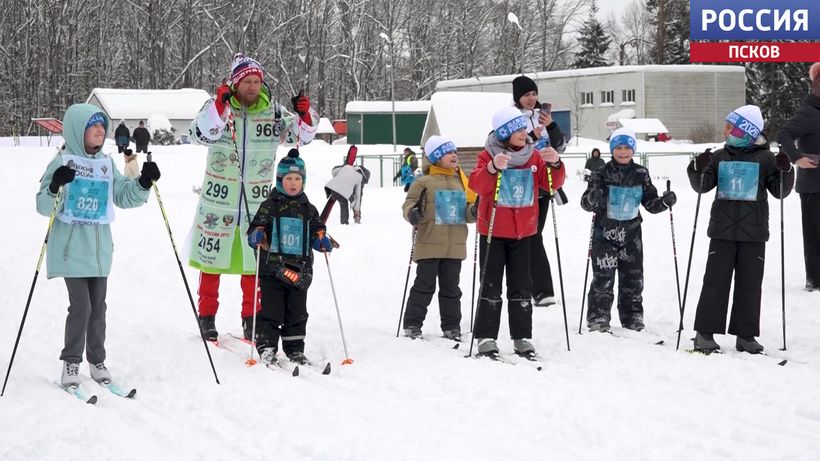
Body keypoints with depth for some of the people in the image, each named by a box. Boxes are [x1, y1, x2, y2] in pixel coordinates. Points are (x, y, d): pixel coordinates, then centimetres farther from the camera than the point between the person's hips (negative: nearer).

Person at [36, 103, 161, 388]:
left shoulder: (107, 164, 9)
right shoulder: (63, 163, -8)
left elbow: (124, 196, 14)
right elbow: (45, 206, -12)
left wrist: (144, 183, -3)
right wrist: (55, 187, -32)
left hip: (100, 249, 5)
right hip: (72, 249, -5)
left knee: (98, 306, 11)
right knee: (81, 305, -9)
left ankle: (97, 360, 22)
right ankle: (71, 362, 3)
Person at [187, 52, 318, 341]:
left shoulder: (273, 111, 0)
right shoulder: (217, 107, -7)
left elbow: (301, 135, 0)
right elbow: (201, 134, -23)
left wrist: (305, 116, -22)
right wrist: (219, 106, -36)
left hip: (257, 201, 2)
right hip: (218, 199, -2)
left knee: (255, 260, 8)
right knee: (212, 256, 7)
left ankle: (252, 318, 20)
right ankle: (207, 315, 20)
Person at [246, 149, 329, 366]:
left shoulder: (308, 209, 12)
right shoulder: (269, 206, 0)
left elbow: (316, 232, 19)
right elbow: (255, 230, 0)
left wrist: (322, 241, -1)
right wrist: (257, 236, -21)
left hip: (300, 270, 3)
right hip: (272, 268, -3)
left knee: (297, 312, 9)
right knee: (270, 310, -4)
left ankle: (295, 349, 18)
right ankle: (266, 347, 2)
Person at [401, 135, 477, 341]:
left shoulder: (461, 182, 12)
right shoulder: (424, 183, -4)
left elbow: (468, 209, 13)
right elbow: (409, 203, -5)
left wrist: (474, 211, -9)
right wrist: (412, 213, -27)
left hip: (455, 246, 4)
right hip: (429, 244, -4)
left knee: (451, 287, 10)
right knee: (424, 285, 0)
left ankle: (451, 326, 17)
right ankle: (412, 324, 8)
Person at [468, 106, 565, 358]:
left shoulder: (534, 156, 3)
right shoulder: (488, 155, -8)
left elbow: (552, 183, -3)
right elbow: (477, 185, -21)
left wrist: (555, 164, -22)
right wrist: (492, 168, -38)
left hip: (523, 233, 3)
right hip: (492, 232, -3)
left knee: (521, 288, 8)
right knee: (490, 286, 1)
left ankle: (522, 337, 14)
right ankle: (486, 338, 6)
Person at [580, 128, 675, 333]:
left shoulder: (641, 174, 3)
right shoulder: (601, 174, -6)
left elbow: (650, 203, 7)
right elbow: (585, 202, -10)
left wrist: (665, 201, -13)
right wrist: (593, 198, -32)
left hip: (631, 232, 3)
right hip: (605, 232, -3)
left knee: (633, 277, 8)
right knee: (603, 278, -5)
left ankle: (632, 316, 19)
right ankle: (598, 317, 3)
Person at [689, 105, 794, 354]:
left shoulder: (765, 159, 1)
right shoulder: (720, 157, 7)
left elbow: (780, 191, 1)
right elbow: (702, 186, 4)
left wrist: (785, 171, -17)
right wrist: (699, 169, -15)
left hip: (753, 233, -1)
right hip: (723, 230, 1)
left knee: (750, 284, 3)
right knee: (715, 280, -1)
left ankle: (745, 335, 10)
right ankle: (705, 332, 2)